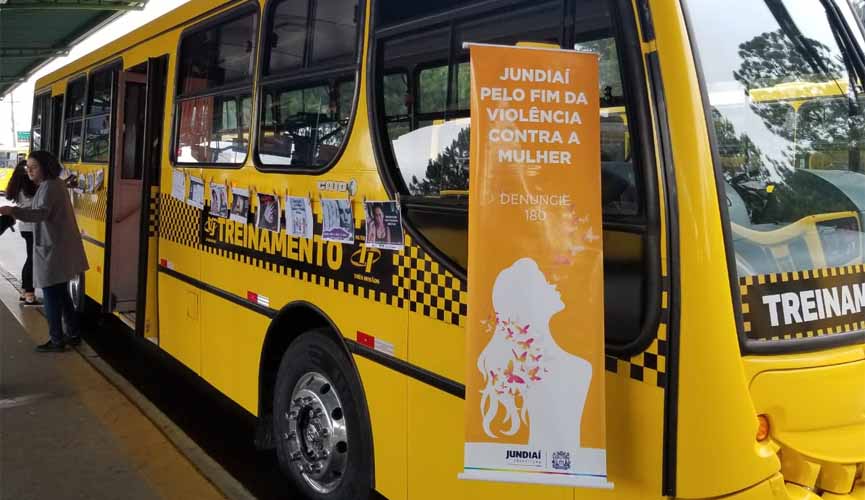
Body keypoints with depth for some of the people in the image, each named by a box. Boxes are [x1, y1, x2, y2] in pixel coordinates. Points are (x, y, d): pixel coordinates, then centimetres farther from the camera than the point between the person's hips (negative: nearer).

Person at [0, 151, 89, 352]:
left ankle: (56, 341, 4)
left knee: (51, 297, -2)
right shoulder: (56, 184, 15)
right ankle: (74, 334, 24)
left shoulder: (48, 187, -16)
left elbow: (41, 213, -33)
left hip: (52, 250, -10)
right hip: (60, 248, 10)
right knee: (61, 294, 18)